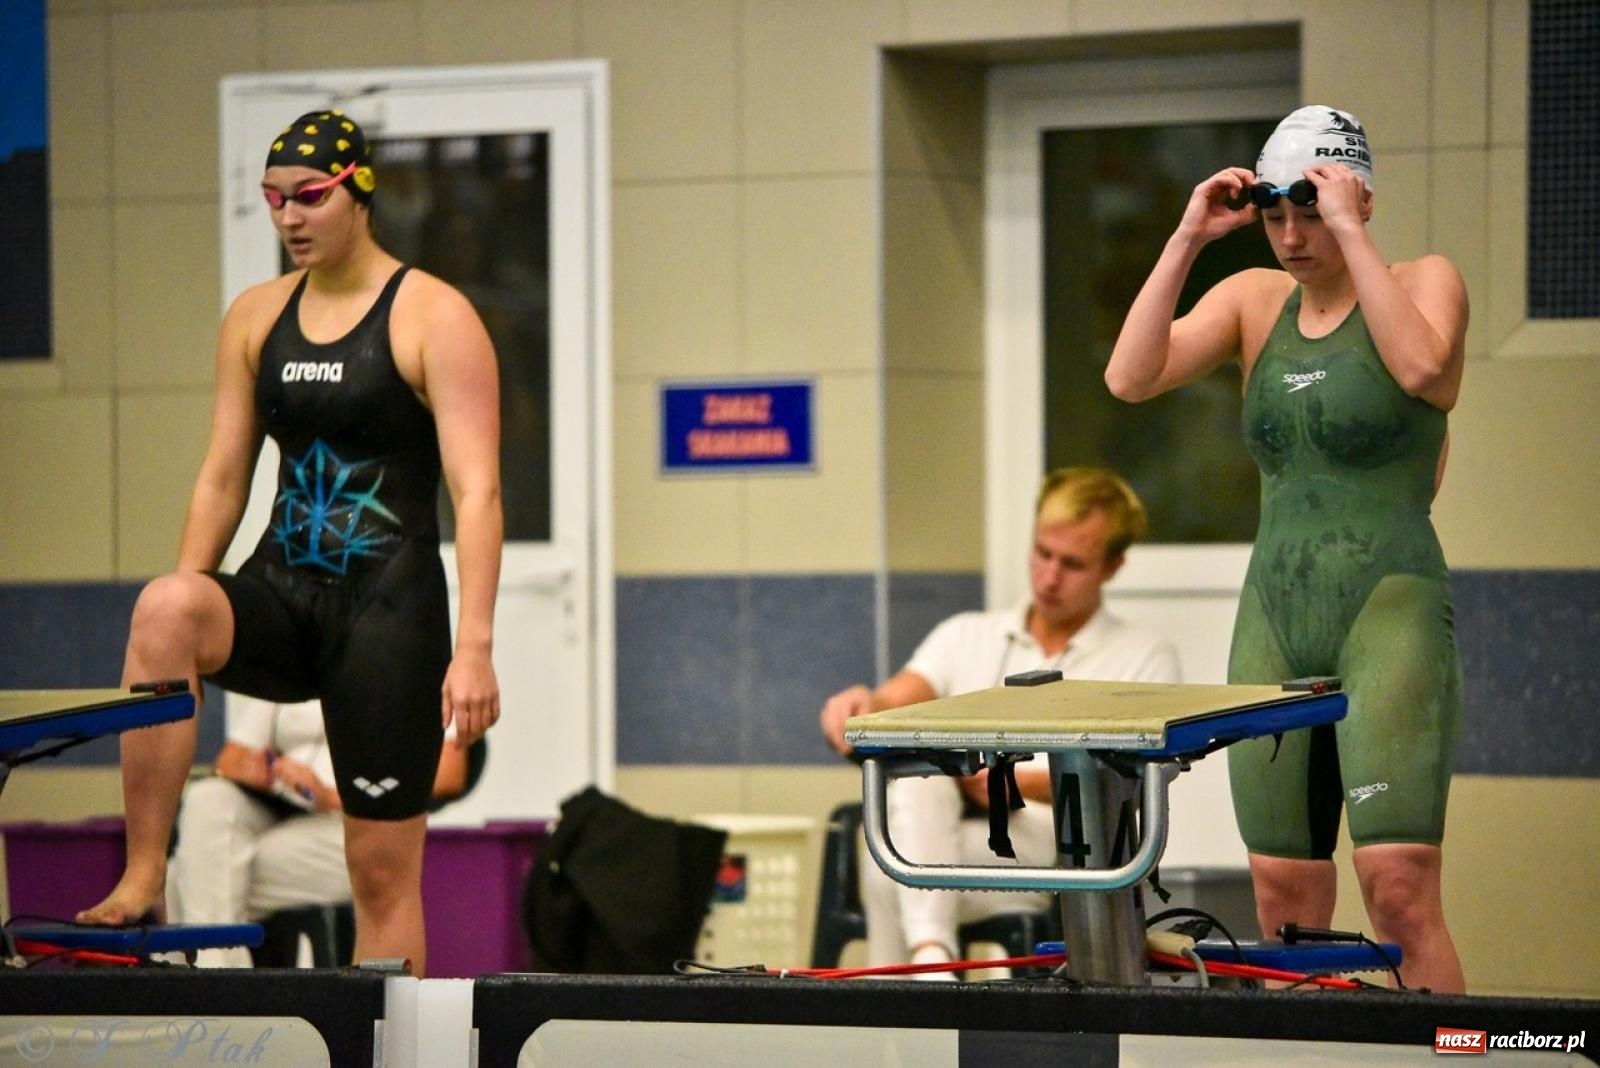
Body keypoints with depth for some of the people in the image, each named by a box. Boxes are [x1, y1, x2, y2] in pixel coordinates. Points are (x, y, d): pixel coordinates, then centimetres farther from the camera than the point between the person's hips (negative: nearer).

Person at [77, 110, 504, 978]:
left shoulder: (433, 318, -5)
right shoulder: (255, 318, 11)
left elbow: (477, 491, -11)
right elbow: (222, 477, 14)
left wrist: (473, 648, -20)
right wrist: (181, 626, 4)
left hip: (388, 605, -4)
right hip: (280, 597, 4)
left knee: (383, 871, -2)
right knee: (165, 607, -30)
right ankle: (142, 879, -28)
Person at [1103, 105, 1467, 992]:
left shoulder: (1426, 282, 0)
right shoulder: (1254, 300, 12)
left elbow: (1422, 366, -23)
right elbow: (1130, 377, -1)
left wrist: (1349, 230, -19)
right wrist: (1187, 240, -5)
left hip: (1391, 611, -5)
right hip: (1274, 617, 5)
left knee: (1398, 886, -17)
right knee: (1285, 903, 4)